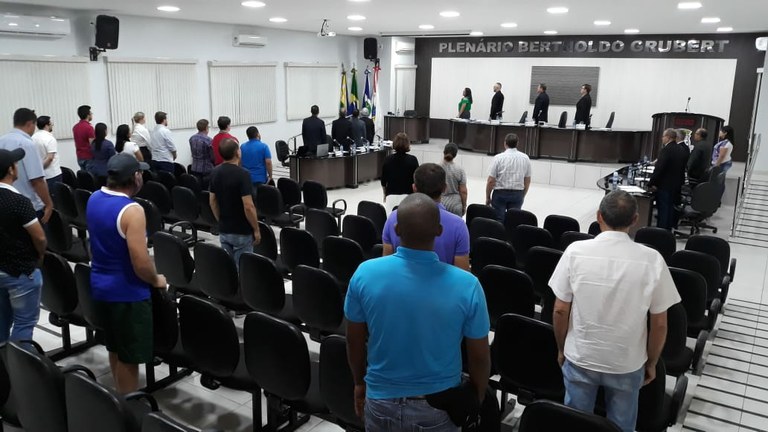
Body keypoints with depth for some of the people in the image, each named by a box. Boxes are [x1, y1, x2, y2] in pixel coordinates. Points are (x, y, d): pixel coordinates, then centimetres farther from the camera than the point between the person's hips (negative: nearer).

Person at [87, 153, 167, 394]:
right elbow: (141, 263, -26)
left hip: (100, 286, 9)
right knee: (128, 357, 5)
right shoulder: (131, 211, -26)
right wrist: (156, 280, -9)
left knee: (115, 349, 23)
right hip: (127, 293, -9)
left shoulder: (94, 199, 1)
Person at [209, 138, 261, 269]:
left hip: (223, 231, 7)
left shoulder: (215, 172, 2)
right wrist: (256, 229, -11)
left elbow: (213, 202, 10)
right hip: (242, 232, -7)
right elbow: (248, 206, -22)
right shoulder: (242, 174, -21)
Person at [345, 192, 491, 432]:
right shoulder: (466, 285, -22)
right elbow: (479, 357, -10)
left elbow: (354, 341, -4)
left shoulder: (365, 274, -18)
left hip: (381, 401, 1)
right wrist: (477, 398, 8)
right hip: (439, 406, -1)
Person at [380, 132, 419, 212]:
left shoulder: (388, 160, 2)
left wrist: (385, 195, 26)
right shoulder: (412, 160, -5)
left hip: (391, 196, 2)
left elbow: (383, 182, 9)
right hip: (407, 196, -2)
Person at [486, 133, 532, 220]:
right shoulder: (525, 158, 2)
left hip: (500, 193, -3)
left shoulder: (498, 158, -9)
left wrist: (487, 197, 2)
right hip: (517, 194, 3)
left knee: (498, 220, 2)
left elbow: (491, 181, -9)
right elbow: (527, 181, 9)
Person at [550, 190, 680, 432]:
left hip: (579, 357, 0)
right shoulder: (652, 260, -14)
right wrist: (651, 363, 9)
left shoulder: (575, 252, -14)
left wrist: (561, 349, 8)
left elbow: (560, 310, -8)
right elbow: (659, 324, -7)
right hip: (627, 363, 0)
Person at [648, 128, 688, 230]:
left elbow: (658, 169, -22)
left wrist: (651, 184, -15)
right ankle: (669, 229, 24)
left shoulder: (666, 150, -19)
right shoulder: (682, 150, 7)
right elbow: (683, 167, 14)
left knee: (663, 211, -1)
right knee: (671, 209, 16)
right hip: (677, 186, 8)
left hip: (665, 186, -8)